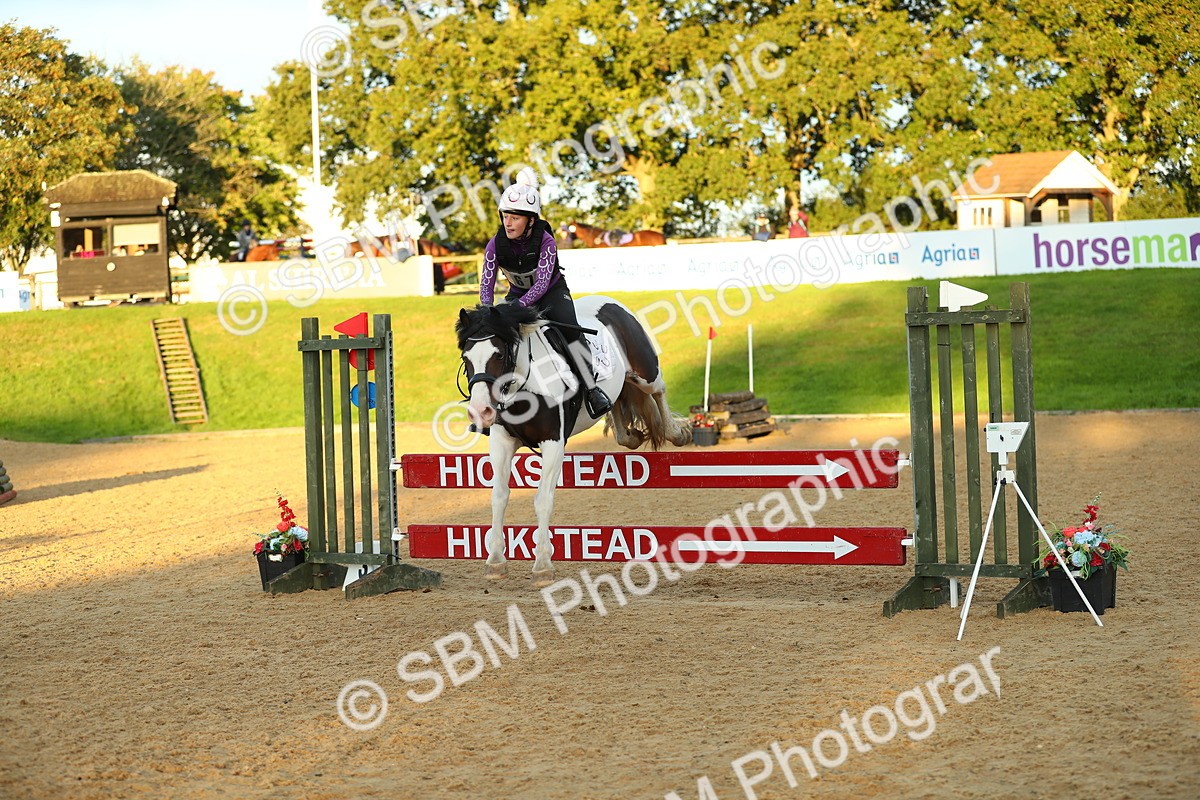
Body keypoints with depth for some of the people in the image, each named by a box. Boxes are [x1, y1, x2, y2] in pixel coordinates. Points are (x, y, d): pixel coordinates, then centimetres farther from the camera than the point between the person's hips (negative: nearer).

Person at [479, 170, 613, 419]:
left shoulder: (545, 240, -27)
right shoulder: (496, 245, -18)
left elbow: (542, 282, -34)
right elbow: (486, 283, -16)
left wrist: (520, 305, -50)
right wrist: (487, 310, -38)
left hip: (552, 291, -3)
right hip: (518, 293, 3)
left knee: (570, 330, -28)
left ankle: (592, 389, -21)